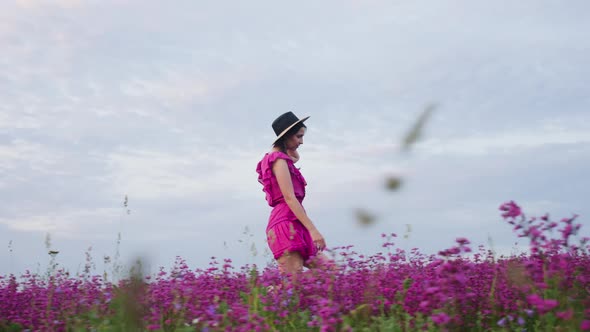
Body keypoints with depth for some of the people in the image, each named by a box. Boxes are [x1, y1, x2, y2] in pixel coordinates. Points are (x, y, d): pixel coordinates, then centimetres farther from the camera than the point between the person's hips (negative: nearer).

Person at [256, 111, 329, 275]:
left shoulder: (279, 158, 21)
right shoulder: (279, 160, -8)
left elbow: (295, 157, 47)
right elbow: (289, 198, -17)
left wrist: (290, 147, 26)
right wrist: (313, 229, -22)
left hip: (294, 226, 10)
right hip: (286, 223, -10)